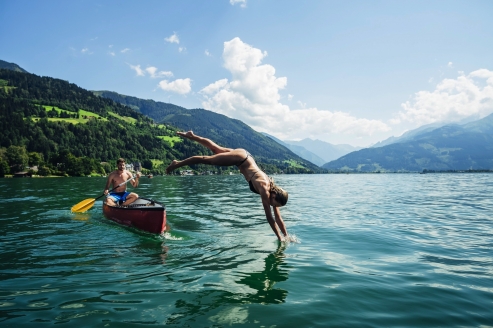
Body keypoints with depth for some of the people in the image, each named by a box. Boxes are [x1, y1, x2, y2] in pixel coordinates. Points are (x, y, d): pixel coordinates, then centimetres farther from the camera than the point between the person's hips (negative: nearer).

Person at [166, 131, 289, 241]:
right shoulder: (265, 190, -29)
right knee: (207, 159, 7)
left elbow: (278, 217, -3)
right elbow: (269, 217, -25)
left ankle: (192, 136, 39)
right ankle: (178, 163, 23)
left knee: (216, 150, 22)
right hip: (240, 157, -6)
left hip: (244, 157, 6)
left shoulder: (273, 191, -11)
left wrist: (286, 235, -3)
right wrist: (280, 237, -19)